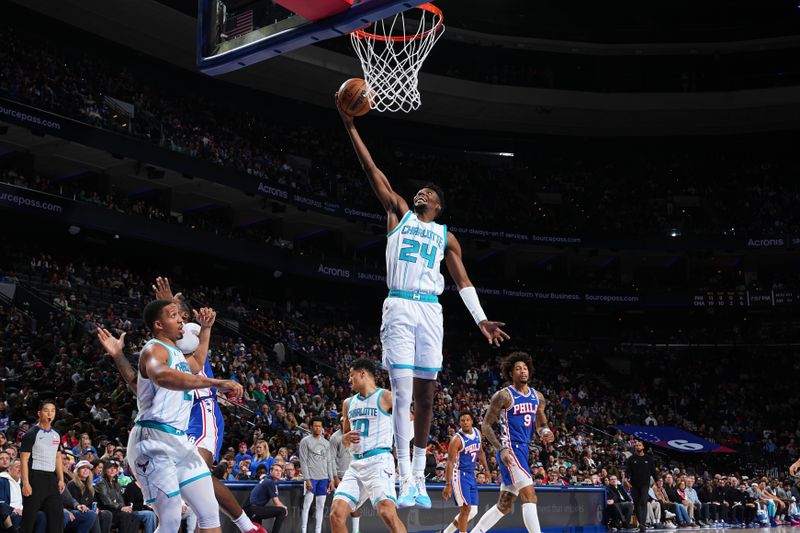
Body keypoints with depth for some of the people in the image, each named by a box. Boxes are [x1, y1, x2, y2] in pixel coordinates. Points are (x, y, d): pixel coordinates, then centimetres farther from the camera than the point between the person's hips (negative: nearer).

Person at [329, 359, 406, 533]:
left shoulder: (386, 397, -2)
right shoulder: (348, 403, 18)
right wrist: (346, 438, 3)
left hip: (379, 461, -7)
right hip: (356, 464, 7)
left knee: (387, 512, -25)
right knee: (336, 514, -5)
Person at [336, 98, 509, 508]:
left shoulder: (446, 236, 18)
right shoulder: (399, 213, 14)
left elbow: (463, 280, 15)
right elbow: (372, 171, 9)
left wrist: (481, 319, 4)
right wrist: (350, 126, 3)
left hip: (430, 311, 2)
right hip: (399, 308, -2)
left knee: (425, 394, 5)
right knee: (402, 391, -10)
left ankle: (420, 475, 14)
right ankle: (406, 478, -10)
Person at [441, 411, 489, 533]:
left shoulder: (477, 433, 5)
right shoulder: (457, 439, -17)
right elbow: (450, 463, -20)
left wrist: (486, 469, 19)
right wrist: (448, 484, -25)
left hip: (471, 475, 8)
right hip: (459, 475, -8)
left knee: (473, 511, 8)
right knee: (465, 509, -12)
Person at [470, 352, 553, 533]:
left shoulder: (537, 397, 12)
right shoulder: (503, 396, -7)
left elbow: (541, 425, 20)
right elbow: (486, 425, -6)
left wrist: (545, 432, -5)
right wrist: (501, 449, -18)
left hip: (523, 450, 8)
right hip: (510, 449, -8)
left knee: (504, 506, 11)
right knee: (529, 496, -18)